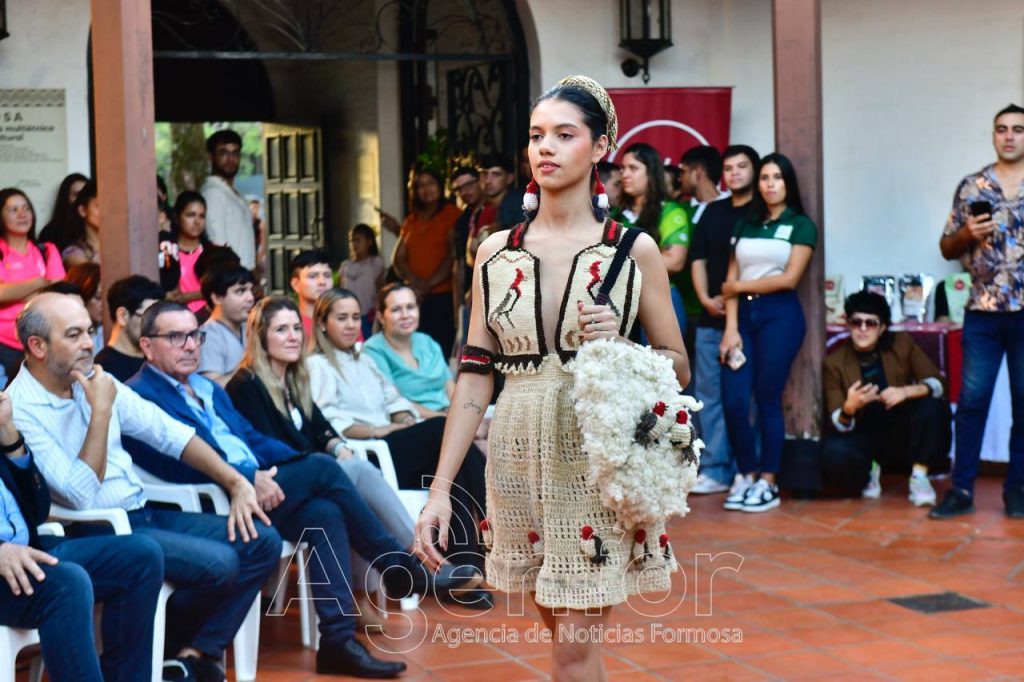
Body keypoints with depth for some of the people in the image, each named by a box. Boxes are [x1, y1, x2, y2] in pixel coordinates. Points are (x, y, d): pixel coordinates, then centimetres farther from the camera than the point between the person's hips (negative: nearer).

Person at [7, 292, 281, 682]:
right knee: (219, 564, -25)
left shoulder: (94, 380, 7)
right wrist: (100, 411, -22)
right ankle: (168, 650, 2)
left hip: (144, 513, 8)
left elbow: (169, 433, 11)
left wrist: (235, 482, 1)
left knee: (263, 542, -5)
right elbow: (82, 496, -21)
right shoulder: (19, 409, -15)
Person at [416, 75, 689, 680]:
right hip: (519, 455, 3)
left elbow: (679, 366, 5)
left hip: (597, 455, -3)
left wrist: (619, 349, -16)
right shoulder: (497, 252, 5)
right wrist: (441, 488, -3)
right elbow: (476, 376, 3)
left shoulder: (634, 250, -1)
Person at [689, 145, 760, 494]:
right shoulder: (712, 212, 16)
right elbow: (698, 258, 15)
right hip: (710, 317, 6)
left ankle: (718, 468, 0)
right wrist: (705, 298, 0)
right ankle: (716, 469, 9)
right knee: (708, 393, 5)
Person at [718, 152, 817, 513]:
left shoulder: (801, 225, 3)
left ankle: (768, 483, 7)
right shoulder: (745, 225, 15)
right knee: (733, 401, -5)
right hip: (743, 314, 4)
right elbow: (731, 282, 7)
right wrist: (731, 328, -5)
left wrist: (740, 286, -1)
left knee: (767, 400, -2)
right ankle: (745, 475, 11)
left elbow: (789, 279, -8)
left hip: (779, 315, -4)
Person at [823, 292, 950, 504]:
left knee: (932, 406, -28)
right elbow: (839, 424, -13)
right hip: (865, 438, -1)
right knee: (834, 453, -33)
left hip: (902, 434, 1)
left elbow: (936, 383, -10)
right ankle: (869, 471, 4)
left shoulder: (901, 344, -5)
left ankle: (919, 476, -14)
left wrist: (906, 391, -31)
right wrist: (849, 408, -38)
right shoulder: (834, 362, -8)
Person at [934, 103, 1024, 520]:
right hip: (983, 313, 1)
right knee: (972, 399, 0)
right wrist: (967, 234, -9)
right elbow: (947, 249, 11)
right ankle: (962, 488, 6)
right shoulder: (970, 187, 7)